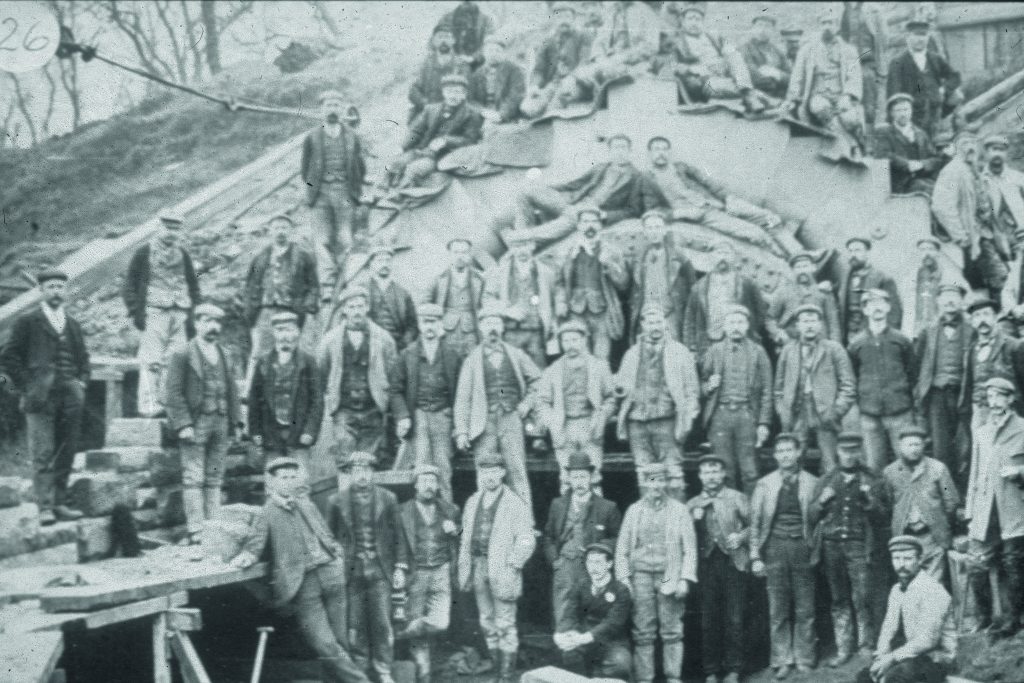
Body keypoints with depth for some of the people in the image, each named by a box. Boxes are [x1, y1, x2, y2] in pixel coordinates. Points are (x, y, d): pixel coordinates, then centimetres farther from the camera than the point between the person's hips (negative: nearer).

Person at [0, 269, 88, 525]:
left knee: (66, 454, 4)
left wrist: (81, 382, 10)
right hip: (40, 399, -5)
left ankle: (60, 504, 9)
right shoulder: (26, 322, 3)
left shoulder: (73, 325, 17)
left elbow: (83, 359, 26)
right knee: (42, 454, -8)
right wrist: (26, 385, -6)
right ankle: (45, 507, -10)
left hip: (70, 398, 5)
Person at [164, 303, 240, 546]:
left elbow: (232, 391, 18)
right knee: (194, 479, -6)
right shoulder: (182, 355, -1)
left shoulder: (225, 357, 17)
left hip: (221, 423, 5)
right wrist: (183, 424, -15)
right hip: (195, 424, -5)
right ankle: (195, 530, -7)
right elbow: (173, 392, -6)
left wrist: (233, 423, 8)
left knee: (214, 480, 7)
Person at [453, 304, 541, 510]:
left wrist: (526, 404, 10)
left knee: (517, 473, -4)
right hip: (484, 423, -1)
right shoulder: (472, 360, 6)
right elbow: (462, 398, 3)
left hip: (511, 420, 1)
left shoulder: (516, 355, 11)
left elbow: (536, 380, 23)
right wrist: (462, 431, -4)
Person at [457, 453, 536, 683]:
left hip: (502, 570, -6)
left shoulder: (516, 505, -5)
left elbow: (526, 541, -9)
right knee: (487, 623, 10)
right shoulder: (472, 503, 14)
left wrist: (511, 566, -16)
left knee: (505, 626, -5)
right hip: (478, 567, 6)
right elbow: (465, 539, 17)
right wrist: (464, 569, 11)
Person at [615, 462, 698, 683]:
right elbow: (622, 548, 10)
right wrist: (624, 578, 1)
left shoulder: (679, 510, 6)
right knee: (643, 633, 0)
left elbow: (690, 548, 4)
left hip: (669, 577, -1)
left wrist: (685, 579, -5)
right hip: (641, 576, 1)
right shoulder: (634, 511, 10)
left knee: (672, 632, -1)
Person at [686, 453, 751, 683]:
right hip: (706, 563, 2)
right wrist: (695, 518, -8)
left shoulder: (737, 498, 9)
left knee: (734, 619, -3)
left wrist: (741, 537, -13)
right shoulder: (692, 505, 13)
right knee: (708, 620, 2)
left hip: (733, 562, -2)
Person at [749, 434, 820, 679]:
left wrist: (816, 548, -3)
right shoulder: (765, 484, 6)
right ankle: (782, 661, 9)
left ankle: (804, 660, 12)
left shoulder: (811, 483, 4)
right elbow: (755, 521, 6)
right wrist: (755, 556, 0)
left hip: (802, 547, 0)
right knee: (778, 610, 3)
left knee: (805, 610, 3)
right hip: (775, 548, 0)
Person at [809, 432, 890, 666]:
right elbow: (811, 516, 13)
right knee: (839, 600, 4)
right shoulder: (826, 480, 14)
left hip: (859, 545, -2)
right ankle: (843, 648, 10)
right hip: (832, 545, 2)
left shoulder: (872, 481, 8)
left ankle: (866, 646, 3)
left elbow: (883, 517, 5)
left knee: (862, 599, -7)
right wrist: (821, 501, -5)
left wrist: (871, 501, -11)